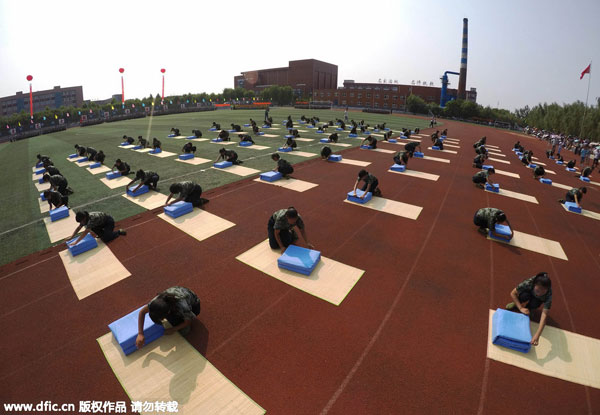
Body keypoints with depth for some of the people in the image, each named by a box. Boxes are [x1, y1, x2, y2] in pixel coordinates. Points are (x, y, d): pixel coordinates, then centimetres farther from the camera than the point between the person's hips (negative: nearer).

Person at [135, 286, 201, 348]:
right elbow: (142, 312, -18)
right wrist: (140, 334, -25)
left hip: (192, 305, -4)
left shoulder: (182, 308, -45)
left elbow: (188, 322, -23)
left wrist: (173, 330, -18)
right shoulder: (158, 300, -35)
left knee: (184, 331, -11)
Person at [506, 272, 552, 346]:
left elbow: (544, 315, -42)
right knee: (524, 296, -35)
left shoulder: (548, 294, -38)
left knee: (534, 304, -34)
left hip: (537, 300, 0)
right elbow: (512, 293, -27)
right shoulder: (529, 283, -40)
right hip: (527, 294, 0)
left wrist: (537, 335, -49)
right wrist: (521, 308, -36)